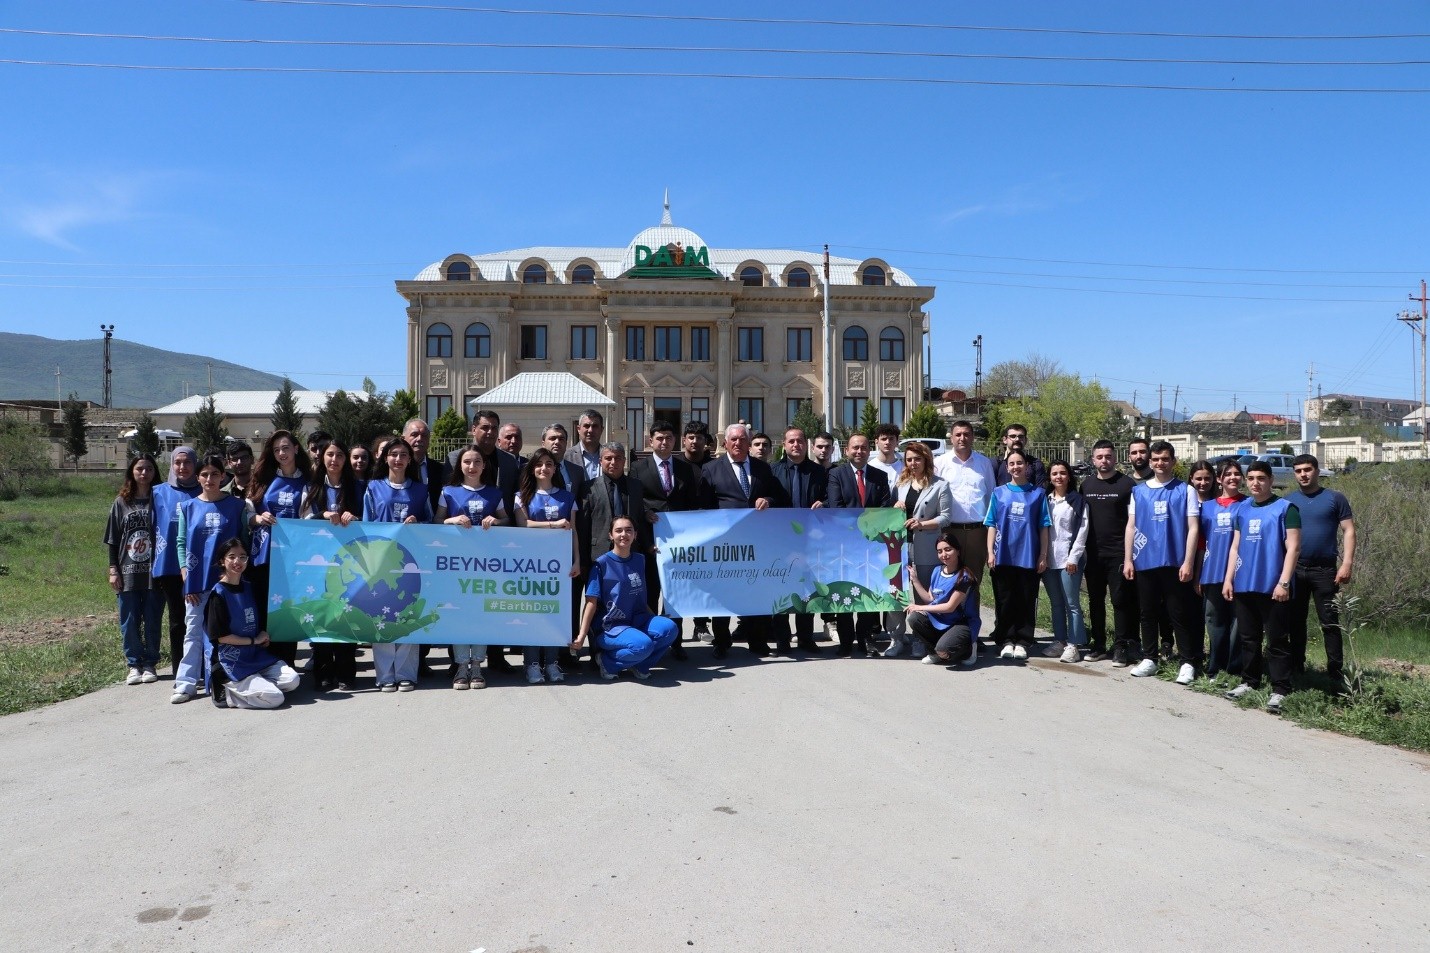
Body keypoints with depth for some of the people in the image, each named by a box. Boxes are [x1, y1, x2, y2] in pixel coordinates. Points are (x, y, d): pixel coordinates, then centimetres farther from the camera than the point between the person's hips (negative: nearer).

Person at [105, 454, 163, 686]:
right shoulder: (121, 503, 6)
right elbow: (113, 539, 8)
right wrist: (113, 569, 2)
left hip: (154, 572, -1)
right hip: (128, 573, 1)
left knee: (153, 621, 4)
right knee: (129, 622, 5)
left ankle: (150, 664, 15)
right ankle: (134, 664, 16)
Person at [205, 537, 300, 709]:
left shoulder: (249, 587, 10)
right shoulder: (218, 594, -11)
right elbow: (220, 636, -13)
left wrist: (264, 636, 2)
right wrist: (254, 640, -7)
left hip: (257, 654, 7)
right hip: (232, 661, -7)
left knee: (292, 680, -13)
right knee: (275, 698, -18)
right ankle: (226, 691, -1)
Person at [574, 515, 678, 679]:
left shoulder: (639, 560, 9)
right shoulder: (602, 564, -7)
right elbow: (592, 602, -9)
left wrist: (655, 620, 16)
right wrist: (582, 635, -14)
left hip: (637, 621, 5)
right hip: (609, 627, -5)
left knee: (668, 628, -23)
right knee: (643, 644, -33)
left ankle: (639, 665, -2)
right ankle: (607, 662, -5)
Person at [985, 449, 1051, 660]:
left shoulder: (1038, 493, 5)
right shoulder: (999, 493, 7)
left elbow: (1044, 527, 4)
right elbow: (992, 525, 6)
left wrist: (1043, 556, 0)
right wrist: (990, 552, -1)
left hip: (1029, 557, -1)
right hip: (1003, 557, 1)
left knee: (1027, 602, 4)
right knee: (1005, 601, 5)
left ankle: (1022, 642, 13)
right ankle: (1007, 641, 14)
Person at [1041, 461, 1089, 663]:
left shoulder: (1078, 501, 0)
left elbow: (1082, 530, -5)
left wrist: (1073, 557, -11)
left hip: (1069, 559, -5)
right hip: (1049, 560, 5)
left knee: (1072, 603, -4)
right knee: (1055, 603, 10)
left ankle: (1073, 645, 0)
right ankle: (1059, 641, 17)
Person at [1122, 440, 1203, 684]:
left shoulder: (1185, 490, 1)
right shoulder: (1138, 491, 10)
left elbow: (1193, 528, -3)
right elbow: (1131, 526, 11)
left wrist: (1188, 562, -10)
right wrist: (1127, 559, 5)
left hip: (1174, 562, -3)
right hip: (1144, 562, 3)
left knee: (1180, 614, 1)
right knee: (1148, 613, 11)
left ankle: (1188, 662, 9)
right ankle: (1149, 659, 20)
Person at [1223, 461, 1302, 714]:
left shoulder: (1285, 508, -3)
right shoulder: (1243, 510, 13)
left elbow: (1293, 548, -9)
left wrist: (1284, 582, -16)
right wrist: (1228, 579, 9)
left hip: (1273, 587, -5)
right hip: (1244, 585, 5)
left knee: (1277, 640, -1)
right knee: (1248, 637, 12)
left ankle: (1280, 690, 4)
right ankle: (1249, 681, 23)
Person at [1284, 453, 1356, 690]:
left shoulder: (1335, 498, 1)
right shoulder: (1287, 501, 7)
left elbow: (1348, 531, -2)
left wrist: (1347, 563, -11)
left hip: (1324, 570, -3)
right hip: (1294, 570, 3)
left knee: (1330, 623, -1)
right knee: (1295, 621, 10)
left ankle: (1336, 673, 4)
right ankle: (1296, 669, 19)